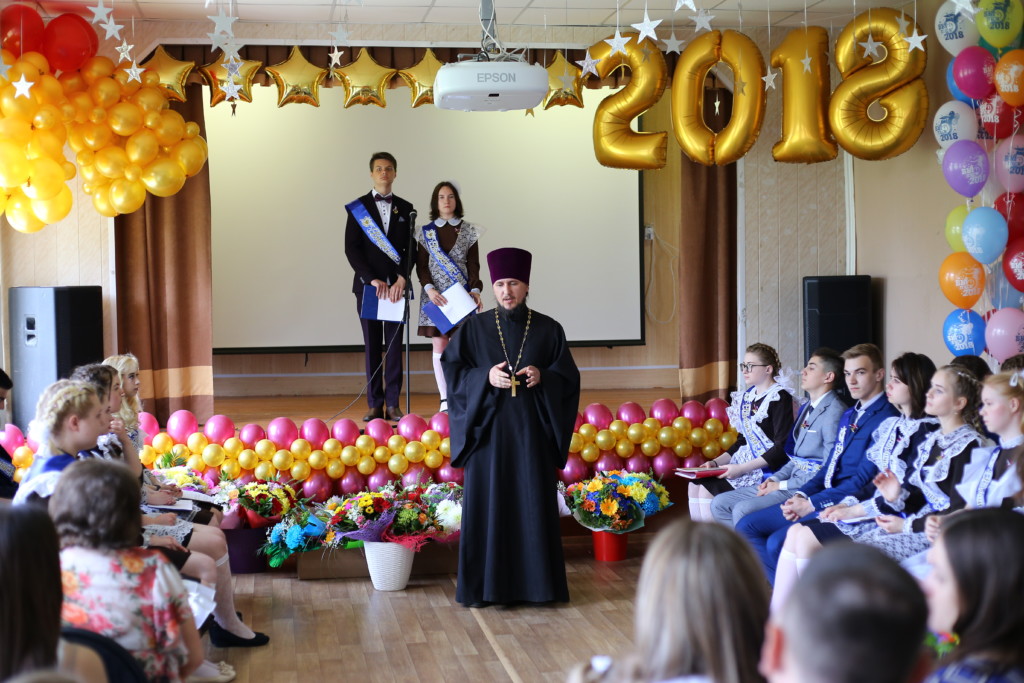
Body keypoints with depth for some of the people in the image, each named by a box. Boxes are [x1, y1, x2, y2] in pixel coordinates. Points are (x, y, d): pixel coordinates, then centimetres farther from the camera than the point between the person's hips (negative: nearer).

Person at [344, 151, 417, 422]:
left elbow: (411, 248, 4)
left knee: (394, 345, 1)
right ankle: (375, 404, 4)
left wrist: (401, 279, -11)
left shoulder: (405, 208, 10)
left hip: (396, 285, 1)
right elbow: (351, 248, -2)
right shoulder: (358, 207, 5)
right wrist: (372, 279, -12)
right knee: (372, 346, 2)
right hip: (367, 285, -1)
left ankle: (393, 403, 3)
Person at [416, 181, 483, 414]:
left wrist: (475, 290, -11)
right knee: (439, 345, -1)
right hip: (434, 296, 1)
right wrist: (429, 289, -13)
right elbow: (421, 266, 4)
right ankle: (445, 400, 2)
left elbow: (473, 265, 4)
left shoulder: (468, 231, 6)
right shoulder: (426, 232, 6)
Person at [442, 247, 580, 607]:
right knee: (487, 505, 1)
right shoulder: (474, 328, 3)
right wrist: (485, 378, -15)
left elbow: (569, 377, 6)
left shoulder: (549, 330, 4)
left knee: (534, 505, 3)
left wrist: (543, 378, -14)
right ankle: (484, 585, 8)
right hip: (488, 429, 0)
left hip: (532, 431, 1)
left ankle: (537, 583, 12)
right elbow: (452, 371, 1)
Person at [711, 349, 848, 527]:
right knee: (720, 503, 2)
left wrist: (782, 485, -14)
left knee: (743, 510, -25)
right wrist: (775, 479, 3)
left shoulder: (834, 411, -13)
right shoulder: (807, 408, 19)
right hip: (793, 481, 10)